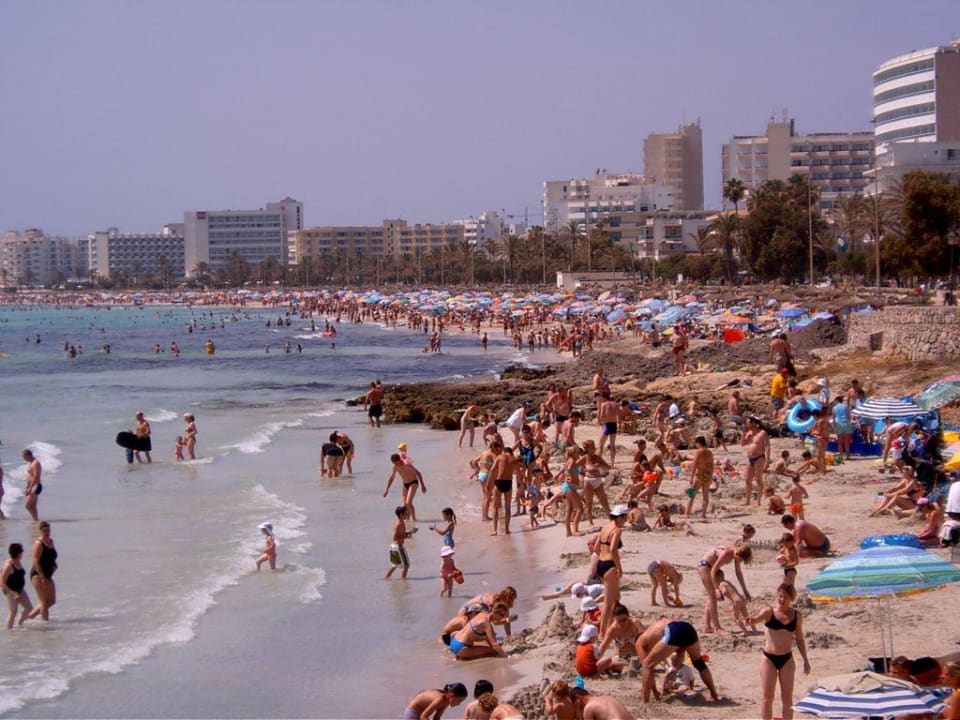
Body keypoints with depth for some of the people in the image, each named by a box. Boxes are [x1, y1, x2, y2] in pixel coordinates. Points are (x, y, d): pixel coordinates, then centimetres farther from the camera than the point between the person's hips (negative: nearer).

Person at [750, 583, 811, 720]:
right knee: (767, 696, 1)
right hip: (769, 658, -3)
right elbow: (755, 619, -24)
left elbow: (799, 639, 12)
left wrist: (805, 660, 10)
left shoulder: (797, 616, 3)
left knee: (787, 696, 5)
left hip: (787, 659, 3)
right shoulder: (769, 612, -6)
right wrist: (749, 620, -48)